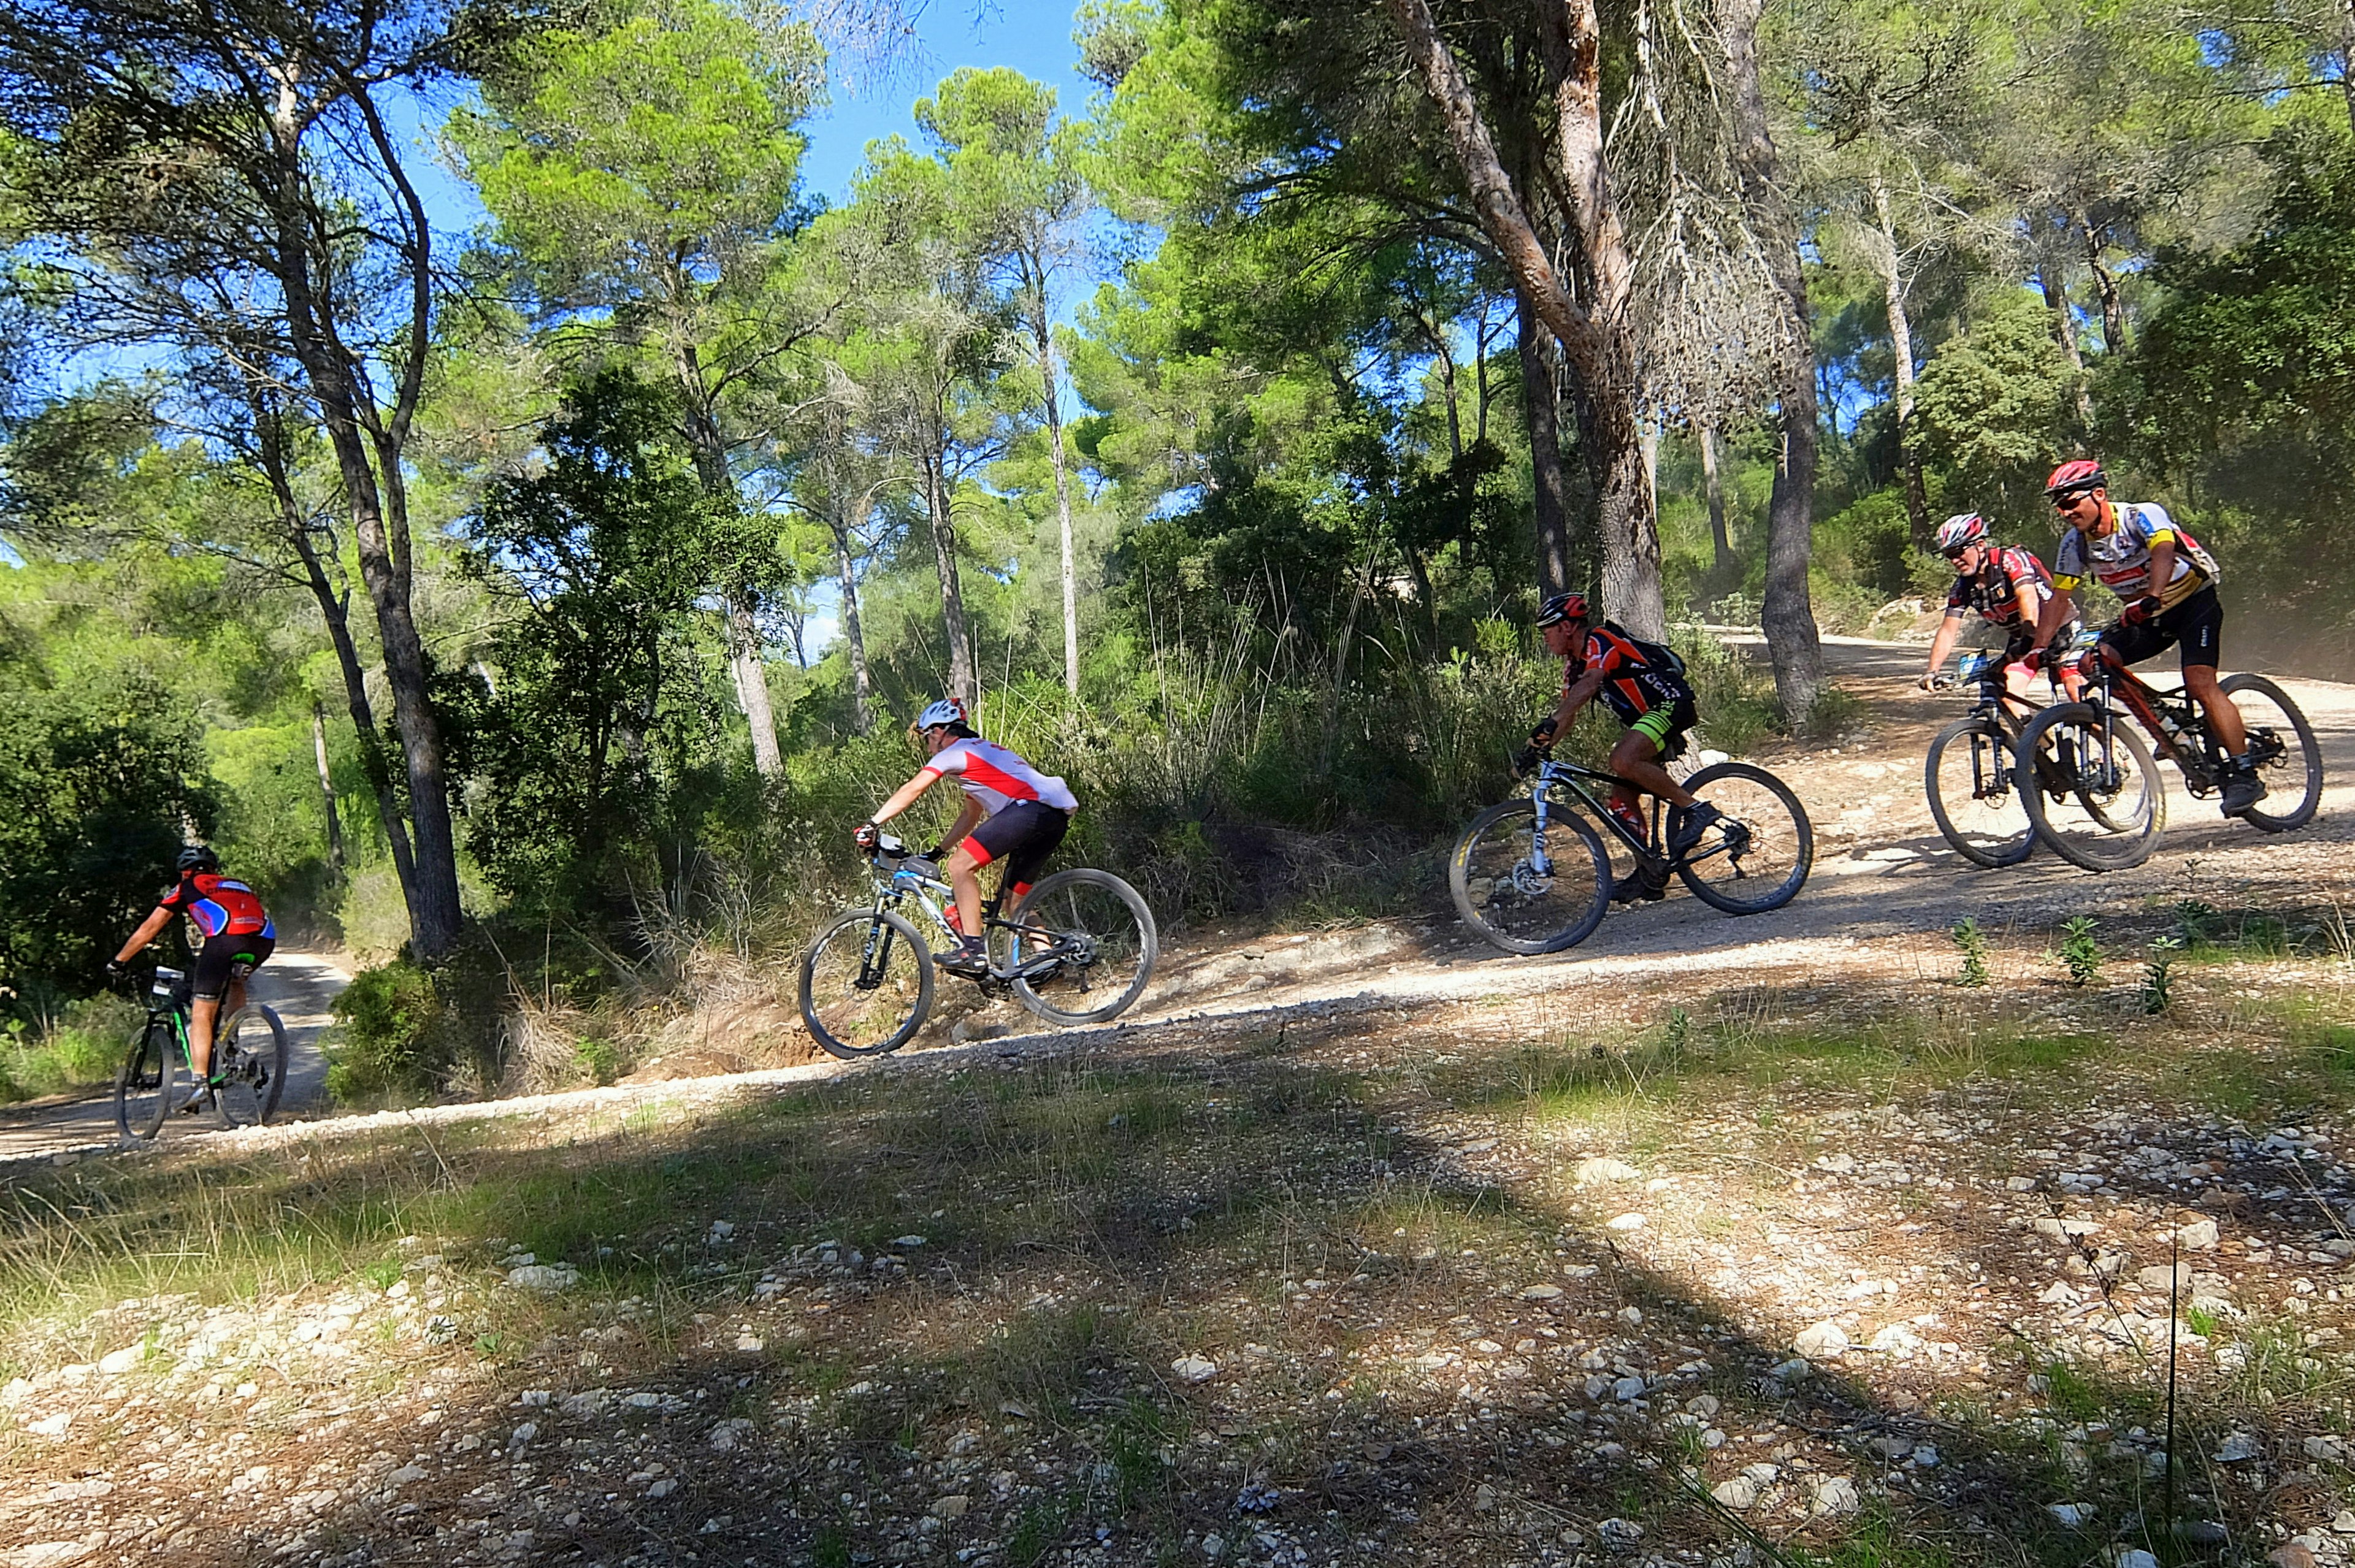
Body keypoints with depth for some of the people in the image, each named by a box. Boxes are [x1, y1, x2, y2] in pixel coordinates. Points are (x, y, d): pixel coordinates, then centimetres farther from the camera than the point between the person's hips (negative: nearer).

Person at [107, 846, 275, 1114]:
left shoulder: (187, 888, 27)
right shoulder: (240, 886, 38)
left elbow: (150, 928, 28)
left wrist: (119, 961, 38)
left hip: (225, 938, -4)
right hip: (265, 939, 4)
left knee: (201, 1014, 3)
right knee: (235, 982, 34)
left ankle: (200, 1082, -9)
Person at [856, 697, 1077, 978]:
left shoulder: (955, 752, 6)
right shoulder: (978, 751, 34)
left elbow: (913, 789, -6)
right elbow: (971, 815, 39)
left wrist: (873, 824, -8)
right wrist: (936, 852, 37)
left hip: (1034, 807, -10)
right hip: (1057, 817, 10)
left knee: (960, 866, -10)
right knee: (1015, 898, 17)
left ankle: (974, 952, -15)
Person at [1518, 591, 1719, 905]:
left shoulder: (1600, 641, -17)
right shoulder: (1574, 663, 13)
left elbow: (1588, 684, -36)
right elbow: (1569, 711, 13)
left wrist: (1549, 724, -48)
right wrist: (1535, 751, 1)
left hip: (1671, 704, -10)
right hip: (1645, 716, 10)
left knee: (1623, 761, -32)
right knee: (1622, 797, 3)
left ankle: (1696, 809, -21)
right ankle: (1650, 873, 10)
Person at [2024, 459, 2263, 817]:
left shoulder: (2142, 516, -24)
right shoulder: (2074, 544, -7)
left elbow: (2163, 553, -42)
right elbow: (2060, 598, -5)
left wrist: (2150, 599, -60)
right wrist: (2039, 649, -16)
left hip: (2194, 601, -6)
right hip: (2146, 615, 6)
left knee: (2200, 683, -23)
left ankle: (2246, 775, -17)